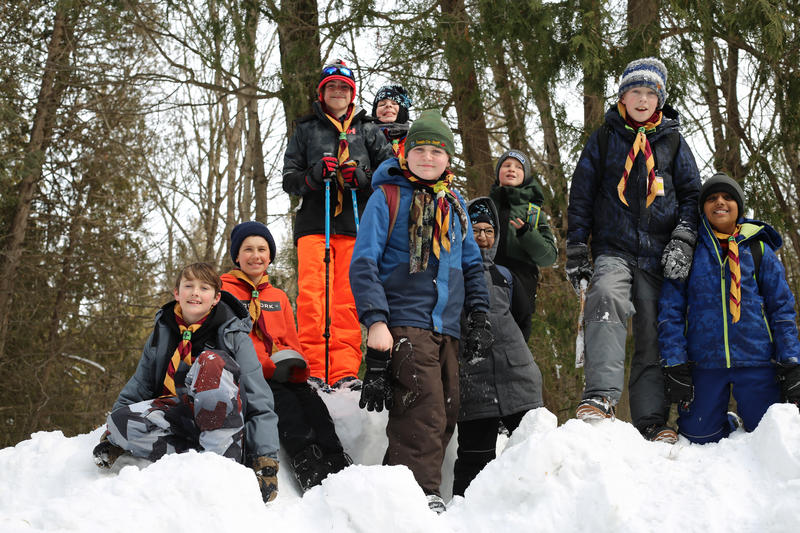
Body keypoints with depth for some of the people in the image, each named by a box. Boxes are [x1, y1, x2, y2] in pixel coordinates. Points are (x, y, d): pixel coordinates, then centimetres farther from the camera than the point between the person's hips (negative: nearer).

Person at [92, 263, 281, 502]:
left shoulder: (233, 334, -5)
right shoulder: (161, 333, 9)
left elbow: (260, 402, -11)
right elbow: (137, 388, 16)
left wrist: (266, 463, -22)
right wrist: (112, 438, 2)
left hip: (224, 421, -4)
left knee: (212, 363, -32)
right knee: (122, 419, -24)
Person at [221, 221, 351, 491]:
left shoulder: (279, 297, 26)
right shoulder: (224, 291, 8)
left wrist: (296, 371, -5)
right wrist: (269, 367, -18)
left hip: (284, 379, 4)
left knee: (310, 400, -26)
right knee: (283, 399, -33)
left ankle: (339, 465, -41)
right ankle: (308, 466, -45)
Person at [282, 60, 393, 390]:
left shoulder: (367, 131, 19)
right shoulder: (306, 129, 18)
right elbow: (289, 179, 12)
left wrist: (362, 177, -8)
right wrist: (315, 174, -9)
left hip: (355, 225, 0)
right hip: (314, 223, 0)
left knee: (348, 300, -7)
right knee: (311, 294, -14)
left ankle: (345, 372, -9)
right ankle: (312, 369, -14)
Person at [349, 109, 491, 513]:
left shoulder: (454, 204, 17)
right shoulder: (388, 196, 1)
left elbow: (472, 264, 23)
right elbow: (364, 262, -5)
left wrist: (480, 317, 12)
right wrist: (375, 319, -16)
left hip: (447, 328, 6)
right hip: (404, 323, -6)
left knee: (446, 414, 4)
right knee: (425, 413, -17)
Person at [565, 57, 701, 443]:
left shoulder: (673, 142, 14)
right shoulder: (603, 139, 12)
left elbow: (692, 194, 15)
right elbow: (581, 195, 12)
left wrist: (683, 240, -1)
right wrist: (576, 249, 4)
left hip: (658, 256, 2)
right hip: (613, 249, -2)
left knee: (653, 338, 2)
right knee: (607, 299, -33)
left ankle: (652, 422, 8)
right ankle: (600, 397, -41)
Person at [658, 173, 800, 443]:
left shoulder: (759, 250, 9)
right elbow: (670, 309, 3)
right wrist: (675, 365, -7)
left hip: (756, 360, 0)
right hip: (704, 361, 0)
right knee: (698, 437, -2)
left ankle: (744, 422, 30)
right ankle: (729, 424, 30)